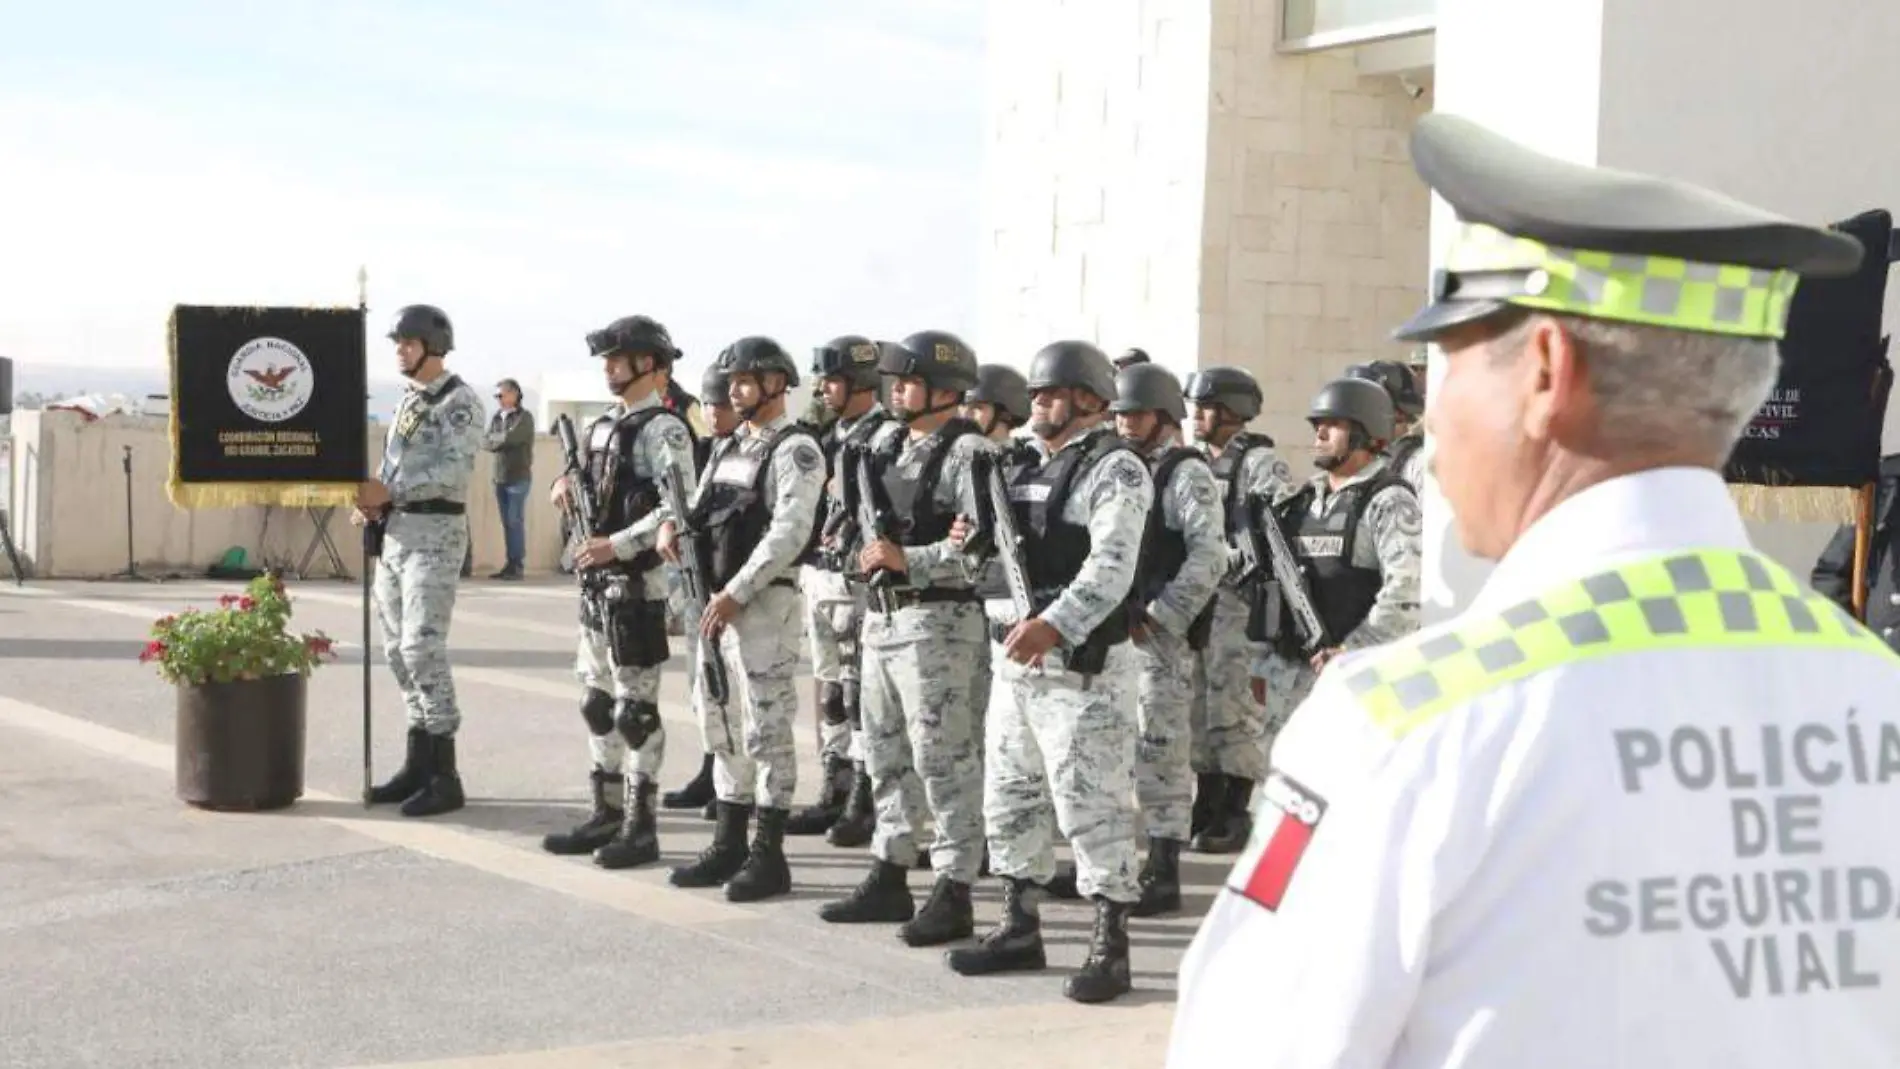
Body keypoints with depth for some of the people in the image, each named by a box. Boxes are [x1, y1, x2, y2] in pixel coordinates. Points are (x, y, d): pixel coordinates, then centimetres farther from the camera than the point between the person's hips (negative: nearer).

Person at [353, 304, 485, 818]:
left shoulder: (459, 401, -8)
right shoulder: (407, 400, 17)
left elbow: (456, 469, -20)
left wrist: (390, 491, -24)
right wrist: (370, 498, 0)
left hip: (435, 532, -9)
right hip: (394, 529, 9)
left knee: (423, 646, -14)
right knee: (397, 646, 10)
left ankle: (444, 776, -10)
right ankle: (417, 764, 18)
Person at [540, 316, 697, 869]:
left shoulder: (662, 429, -13)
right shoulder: (605, 424, 14)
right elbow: (583, 471, 27)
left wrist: (617, 545, -23)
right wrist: (566, 481, 4)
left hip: (637, 582, -9)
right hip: (596, 579, 9)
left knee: (635, 706, -4)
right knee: (597, 701, 14)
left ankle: (640, 827, 3)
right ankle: (607, 813, 24)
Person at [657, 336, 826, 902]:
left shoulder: (795, 451, -10)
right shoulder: (729, 448, 17)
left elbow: (789, 533, -19)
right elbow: (703, 510, 21)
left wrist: (737, 593, -22)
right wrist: (674, 521, -3)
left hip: (765, 601, -9)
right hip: (718, 600, 9)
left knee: (766, 730, -4)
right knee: (722, 726, 13)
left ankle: (769, 856, 2)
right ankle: (729, 845, 22)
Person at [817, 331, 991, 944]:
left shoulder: (967, 453, -12)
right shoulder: (885, 442, 13)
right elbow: (856, 503, 25)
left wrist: (908, 561, -23)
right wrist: (862, 549, 6)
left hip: (939, 622, -9)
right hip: (882, 616, 9)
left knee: (944, 757, -5)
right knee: (888, 753, 16)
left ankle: (954, 893, 0)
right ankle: (889, 877, 27)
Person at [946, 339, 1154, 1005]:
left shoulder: (1115, 471, -10)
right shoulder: (1021, 463, 16)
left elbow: (1111, 568, -23)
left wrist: (1053, 624, -35)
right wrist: (973, 540, 5)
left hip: (1081, 663, -9)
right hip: (1012, 657, 9)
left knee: (1093, 805, -7)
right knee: (1011, 798, 15)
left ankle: (1110, 948, 0)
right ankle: (1019, 929, 26)